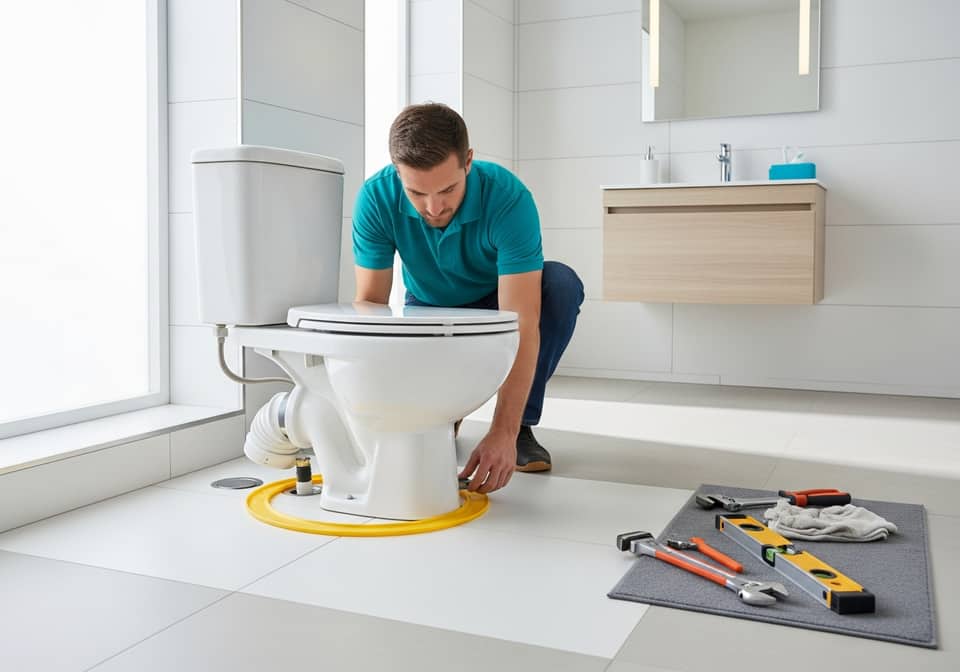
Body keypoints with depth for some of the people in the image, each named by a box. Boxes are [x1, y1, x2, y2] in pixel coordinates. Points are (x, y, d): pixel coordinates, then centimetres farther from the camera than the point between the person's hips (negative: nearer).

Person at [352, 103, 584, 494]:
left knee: (561, 285, -33)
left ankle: (522, 427, -16)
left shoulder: (509, 199, -35)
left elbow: (521, 321, -39)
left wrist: (503, 432, -46)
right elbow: (370, 302, -23)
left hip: (496, 305, 0)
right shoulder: (377, 198, -27)